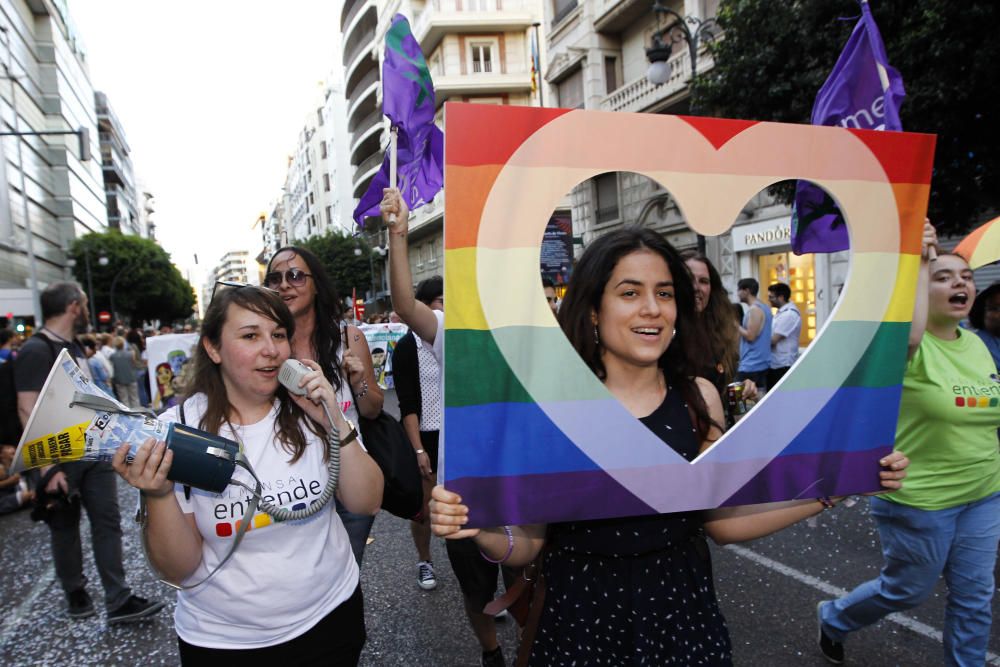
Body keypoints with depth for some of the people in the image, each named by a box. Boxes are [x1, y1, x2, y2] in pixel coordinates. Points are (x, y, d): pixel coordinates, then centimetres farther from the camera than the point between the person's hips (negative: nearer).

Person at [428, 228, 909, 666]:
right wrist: (480, 527, -31)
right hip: (582, 617, -2)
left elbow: (722, 520, 2)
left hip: (682, 613, 3)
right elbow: (527, 543, -10)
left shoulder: (699, 398, -6)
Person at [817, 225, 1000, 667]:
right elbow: (907, 332, -45)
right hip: (917, 500, -6)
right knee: (908, 590, 11)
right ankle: (833, 618, 37)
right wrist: (917, 264, -35)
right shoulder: (910, 346, -18)